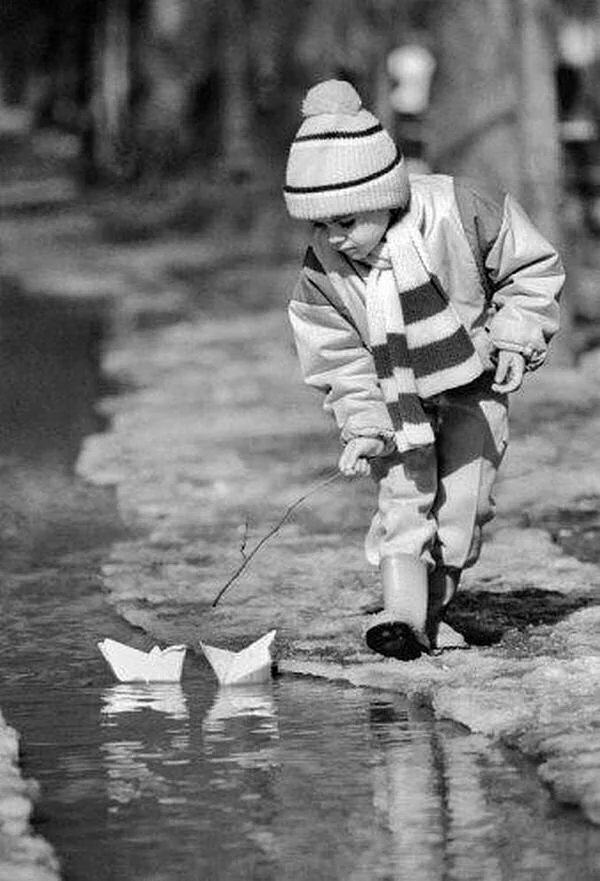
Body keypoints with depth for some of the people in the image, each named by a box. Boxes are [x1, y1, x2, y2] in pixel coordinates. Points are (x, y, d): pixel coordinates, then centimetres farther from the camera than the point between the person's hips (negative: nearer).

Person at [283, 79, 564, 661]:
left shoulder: (457, 214, -25)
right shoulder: (322, 273, -18)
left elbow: (532, 266, -8)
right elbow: (340, 362, -9)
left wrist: (515, 339, -15)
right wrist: (363, 428, -20)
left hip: (473, 380, -1)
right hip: (397, 396, 1)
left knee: (462, 500, -4)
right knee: (404, 489, -15)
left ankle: (436, 600, 16)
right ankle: (401, 613, -20)